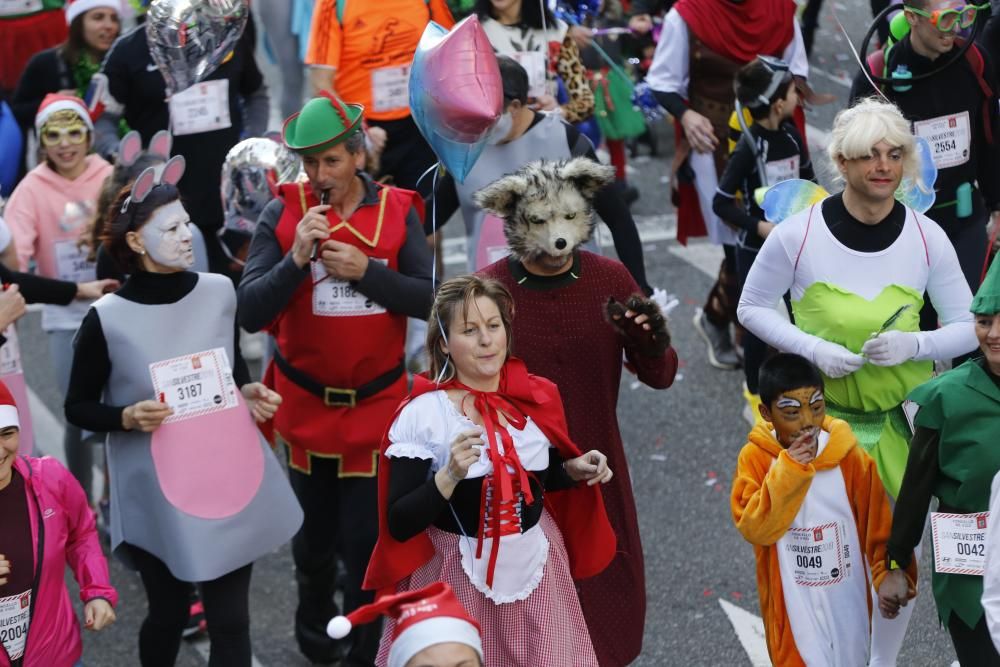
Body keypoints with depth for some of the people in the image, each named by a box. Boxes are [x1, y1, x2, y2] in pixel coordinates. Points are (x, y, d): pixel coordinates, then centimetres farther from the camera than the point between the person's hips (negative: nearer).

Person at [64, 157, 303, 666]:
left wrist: (247, 393, -2)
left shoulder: (219, 292, 0)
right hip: (157, 488, -3)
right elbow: (78, 407, -1)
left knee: (230, 618, 4)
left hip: (228, 473, 3)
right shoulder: (107, 318, -11)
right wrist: (128, 417, -19)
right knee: (168, 613, 12)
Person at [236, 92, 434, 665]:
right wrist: (296, 259, -29)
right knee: (314, 533, 18)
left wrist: (365, 270, -23)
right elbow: (250, 312, -16)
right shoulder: (283, 212, -10)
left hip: (376, 405, -1)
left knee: (366, 538, 1)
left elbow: (430, 300, -12)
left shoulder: (397, 211, -7)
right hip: (304, 404, 1)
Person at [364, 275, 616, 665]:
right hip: (457, 576, -4)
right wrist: (450, 475, -29)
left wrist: (576, 470, -3)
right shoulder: (421, 414, -15)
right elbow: (399, 524, -16)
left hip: (535, 567, 4)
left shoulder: (538, 399, -2)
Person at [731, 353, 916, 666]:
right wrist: (786, 472, -29)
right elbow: (753, 529, -22)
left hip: (846, 601, 2)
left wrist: (889, 574, -19)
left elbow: (879, 524, -5)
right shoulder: (755, 458, -12)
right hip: (792, 606, -2)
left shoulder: (850, 457, -10)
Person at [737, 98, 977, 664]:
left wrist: (913, 345, -19)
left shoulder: (926, 237, -8)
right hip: (822, 416, -2)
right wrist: (812, 347, -16)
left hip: (901, 419, 2)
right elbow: (753, 307, 0)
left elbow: (968, 328, 0)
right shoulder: (797, 235, -13)